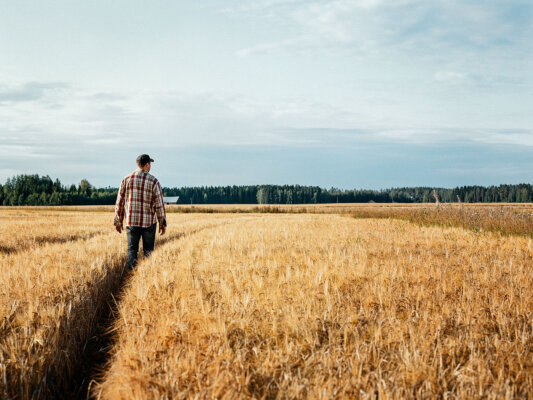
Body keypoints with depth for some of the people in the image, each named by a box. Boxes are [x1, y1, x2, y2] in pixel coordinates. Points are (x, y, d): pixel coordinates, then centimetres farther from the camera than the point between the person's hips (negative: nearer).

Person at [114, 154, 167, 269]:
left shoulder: (126, 179, 1)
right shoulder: (153, 181, -7)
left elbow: (119, 202, 3)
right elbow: (159, 204, -6)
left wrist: (118, 221, 12)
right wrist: (163, 223, 3)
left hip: (131, 221, 2)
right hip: (149, 221, -2)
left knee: (132, 249, 6)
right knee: (148, 251, 9)